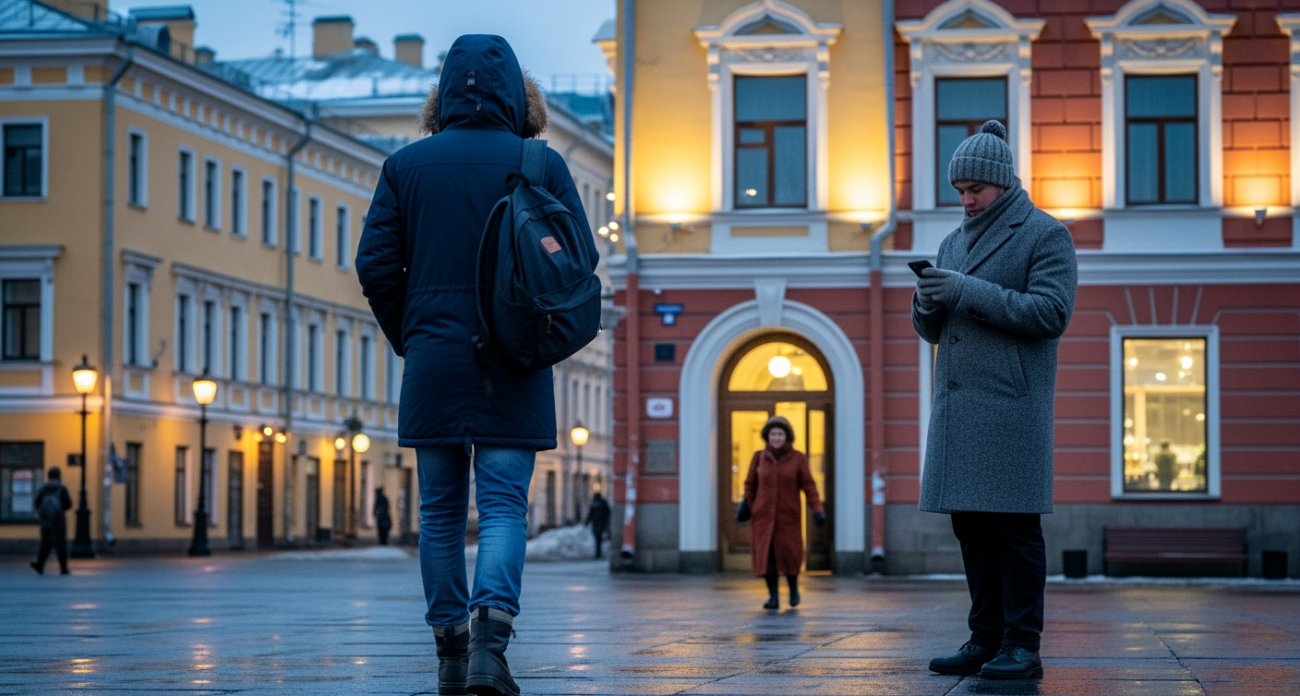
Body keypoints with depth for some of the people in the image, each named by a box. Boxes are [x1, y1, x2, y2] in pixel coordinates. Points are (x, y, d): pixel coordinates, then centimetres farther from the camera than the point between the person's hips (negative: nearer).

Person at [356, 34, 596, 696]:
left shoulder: (405, 165, 4)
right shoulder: (541, 164, 0)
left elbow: (375, 264, 0)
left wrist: (407, 339, 13)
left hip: (432, 365, 2)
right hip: (514, 369, -1)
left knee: (441, 510, 10)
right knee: (503, 504, -2)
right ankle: (490, 634, -21)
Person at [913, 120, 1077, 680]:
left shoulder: (1045, 235, 1)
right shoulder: (954, 243, 21)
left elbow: (1051, 312, -12)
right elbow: (929, 330, 21)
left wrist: (969, 290, -15)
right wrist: (927, 301, -4)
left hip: (1012, 404, -7)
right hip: (957, 404, 7)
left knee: (1014, 527, -8)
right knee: (970, 525, 4)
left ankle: (1022, 647, -7)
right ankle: (986, 640, 9)